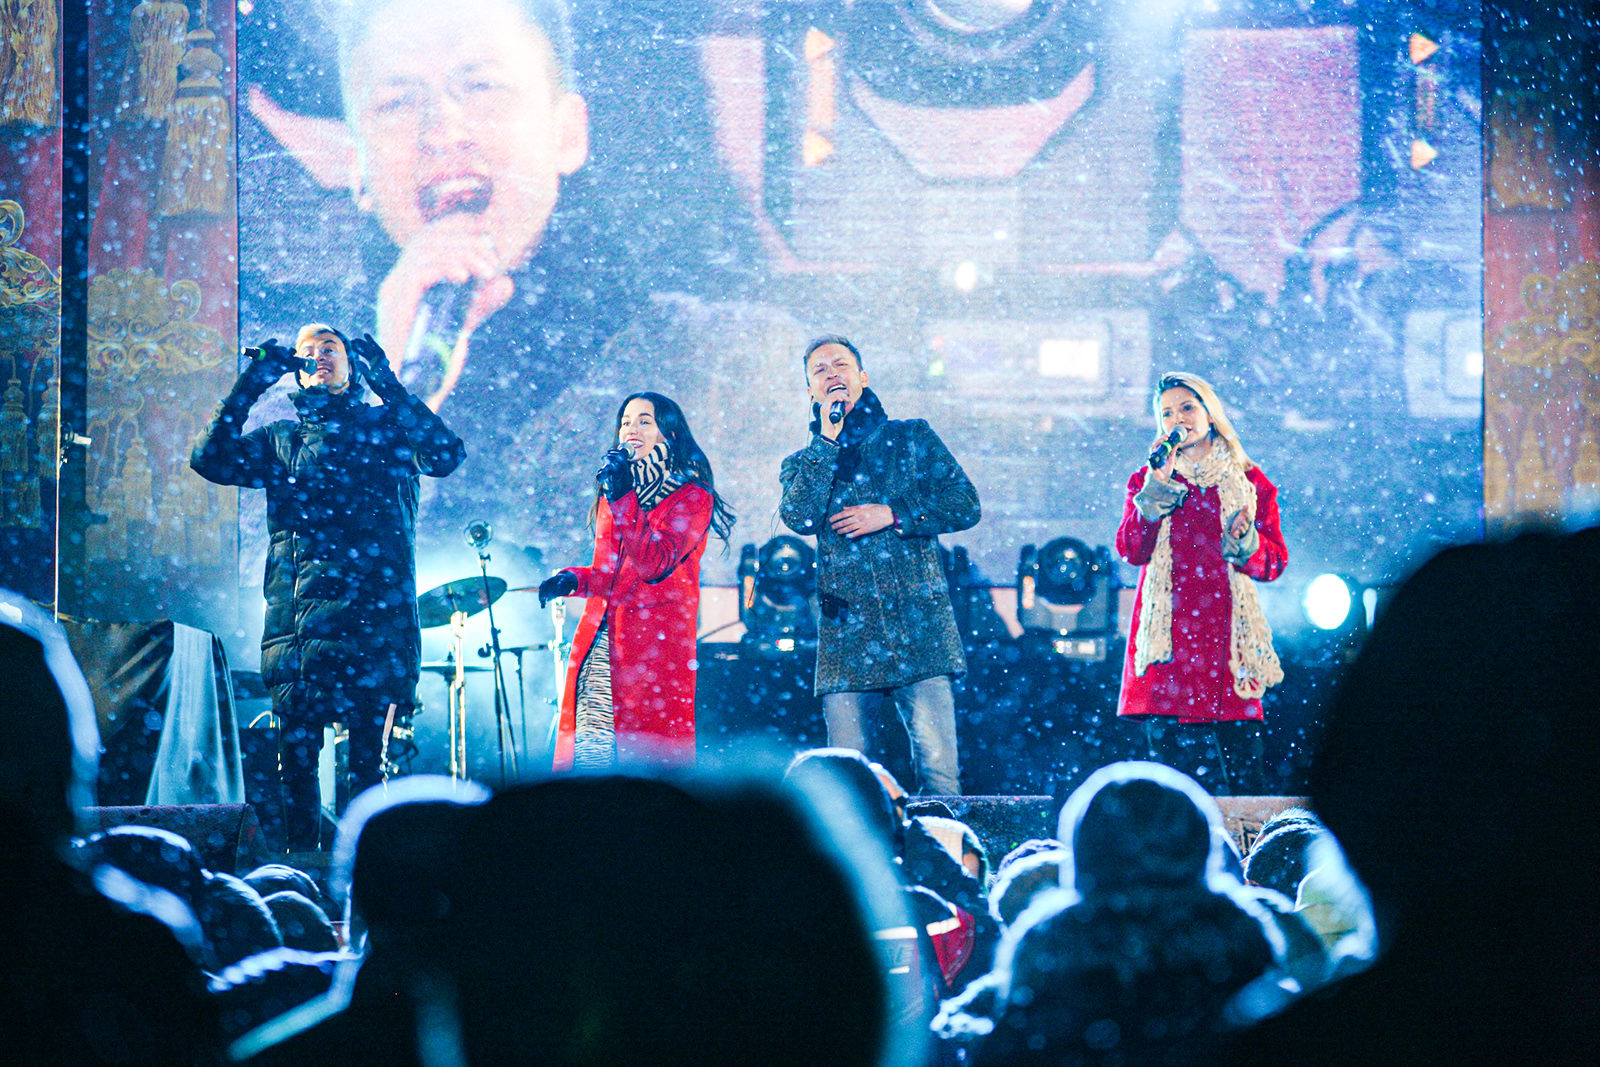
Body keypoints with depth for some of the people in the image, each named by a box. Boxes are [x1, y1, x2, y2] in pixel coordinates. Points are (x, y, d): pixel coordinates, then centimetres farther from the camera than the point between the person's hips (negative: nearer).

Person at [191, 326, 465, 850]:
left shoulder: (385, 427, 13)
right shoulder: (281, 439, 19)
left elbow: (445, 454, -7)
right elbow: (210, 458, 6)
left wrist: (384, 379, -8)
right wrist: (250, 386, -1)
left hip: (374, 613, -2)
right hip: (297, 616, 2)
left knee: (368, 754, -6)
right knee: (297, 749, -3)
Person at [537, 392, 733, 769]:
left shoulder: (691, 498, 1)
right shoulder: (611, 495, 21)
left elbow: (654, 563, -13)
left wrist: (622, 498, -15)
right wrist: (573, 579, 6)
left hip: (654, 644, -5)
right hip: (598, 645, 6)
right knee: (588, 753, -4)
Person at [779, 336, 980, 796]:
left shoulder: (911, 437, 14)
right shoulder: (804, 462, 17)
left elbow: (966, 505, 6)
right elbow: (799, 517, -5)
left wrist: (892, 515, -4)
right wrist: (829, 438, -3)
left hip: (918, 625, -1)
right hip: (846, 632, 1)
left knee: (938, 767, -11)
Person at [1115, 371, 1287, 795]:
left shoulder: (1250, 483, 13)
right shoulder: (1149, 480, 14)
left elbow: (1275, 561, 9)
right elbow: (1131, 550, -1)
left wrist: (1245, 542, -12)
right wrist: (1159, 488, -7)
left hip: (1227, 632, 0)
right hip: (1171, 635, 0)